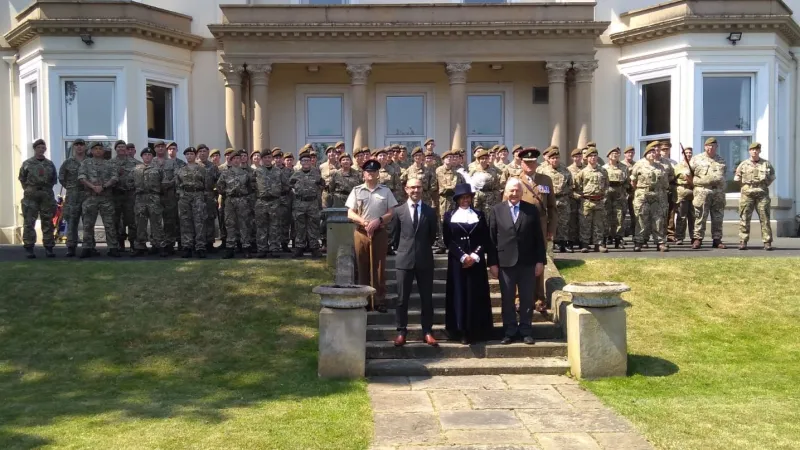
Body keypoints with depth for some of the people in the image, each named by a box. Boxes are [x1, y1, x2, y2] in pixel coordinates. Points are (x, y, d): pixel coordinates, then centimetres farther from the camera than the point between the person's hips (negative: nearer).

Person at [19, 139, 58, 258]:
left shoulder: (50, 164, 11)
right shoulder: (27, 163, 5)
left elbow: (54, 179, 17)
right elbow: (22, 179, 9)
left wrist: (47, 189, 8)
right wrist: (28, 189, 1)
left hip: (47, 195, 2)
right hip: (31, 196, -2)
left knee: (48, 223, 4)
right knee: (29, 223, -4)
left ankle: (49, 248, 9)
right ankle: (29, 249, -1)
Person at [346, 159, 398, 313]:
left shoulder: (386, 191, 5)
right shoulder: (356, 191, 5)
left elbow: (391, 213, 3)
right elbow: (350, 214, 2)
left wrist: (378, 220, -14)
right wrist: (364, 222, -13)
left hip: (380, 233, 0)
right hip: (361, 233, 0)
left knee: (379, 267, 3)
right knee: (362, 267, 5)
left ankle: (379, 301, 7)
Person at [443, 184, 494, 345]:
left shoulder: (479, 215, 9)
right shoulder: (449, 216, 6)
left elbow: (485, 239, 4)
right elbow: (448, 240, -1)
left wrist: (475, 256, -11)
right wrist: (462, 256, -12)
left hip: (476, 261, 1)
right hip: (457, 261, -1)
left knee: (476, 295, 1)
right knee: (459, 295, -1)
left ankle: (476, 331, 7)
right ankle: (462, 332, 3)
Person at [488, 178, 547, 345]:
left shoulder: (532, 210, 4)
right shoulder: (497, 210, 3)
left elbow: (539, 237, 4)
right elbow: (492, 238, 1)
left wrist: (540, 261, -1)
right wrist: (492, 263, -4)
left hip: (527, 262, 0)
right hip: (505, 262, 0)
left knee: (527, 299, 7)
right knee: (507, 299, 5)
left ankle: (526, 331, 17)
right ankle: (509, 332, 15)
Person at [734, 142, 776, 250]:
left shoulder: (766, 164, 9)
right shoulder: (743, 164, 8)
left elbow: (772, 175, 21)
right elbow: (737, 178, 15)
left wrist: (767, 184, 9)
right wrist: (744, 185, 5)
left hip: (762, 194, 0)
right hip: (747, 194, 0)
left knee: (765, 218, -1)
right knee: (744, 218, -2)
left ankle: (767, 242, 0)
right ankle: (743, 242, 0)